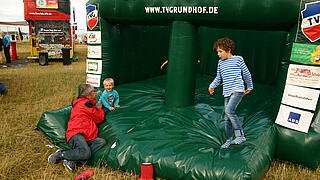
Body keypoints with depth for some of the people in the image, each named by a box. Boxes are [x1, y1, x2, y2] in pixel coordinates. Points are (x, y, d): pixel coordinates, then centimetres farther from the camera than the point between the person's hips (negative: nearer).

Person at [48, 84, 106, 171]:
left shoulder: (81, 102, 29)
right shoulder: (86, 103, -2)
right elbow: (100, 118, 3)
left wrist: (97, 108, 29)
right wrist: (99, 108, 20)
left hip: (85, 137, 10)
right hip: (76, 133, -10)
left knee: (102, 142, -14)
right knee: (85, 153, -34)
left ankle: (72, 160, -20)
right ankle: (59, 154, -9)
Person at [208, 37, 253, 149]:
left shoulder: (238, 59, -2)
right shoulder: (221, 63, 12)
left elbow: (246, 74, 8)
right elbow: (219, 78, 19)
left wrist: (249, 87, 16)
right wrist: (212, 86, 4)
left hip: (238, 90, -6)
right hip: (227, 92, 6)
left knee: (229, 110, -25)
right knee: (227, 118, 8)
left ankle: (240, 135, -11)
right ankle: (229, 140, 23)